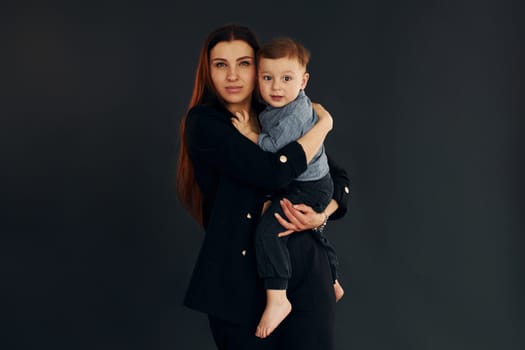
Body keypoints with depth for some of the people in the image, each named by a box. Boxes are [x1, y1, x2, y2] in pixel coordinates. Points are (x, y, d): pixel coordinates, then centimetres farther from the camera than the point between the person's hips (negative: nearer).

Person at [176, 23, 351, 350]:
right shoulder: (204, 123, -7)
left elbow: (339, 178, 13)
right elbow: (274, 172, -20)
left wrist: (321, 215, -8)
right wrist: (324, 123, -6)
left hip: (306, 272, 4)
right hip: (239, 280, -3)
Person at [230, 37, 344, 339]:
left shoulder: (294, 115, -25)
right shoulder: (272, 109, 5)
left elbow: (273, 148, -29)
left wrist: (249, 134, -18)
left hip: (308, 187, -11)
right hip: (315, 184, 11)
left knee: (268, 229, -26)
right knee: (314, 231, 31)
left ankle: (277, 300, -25)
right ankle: (332, 282, 55)